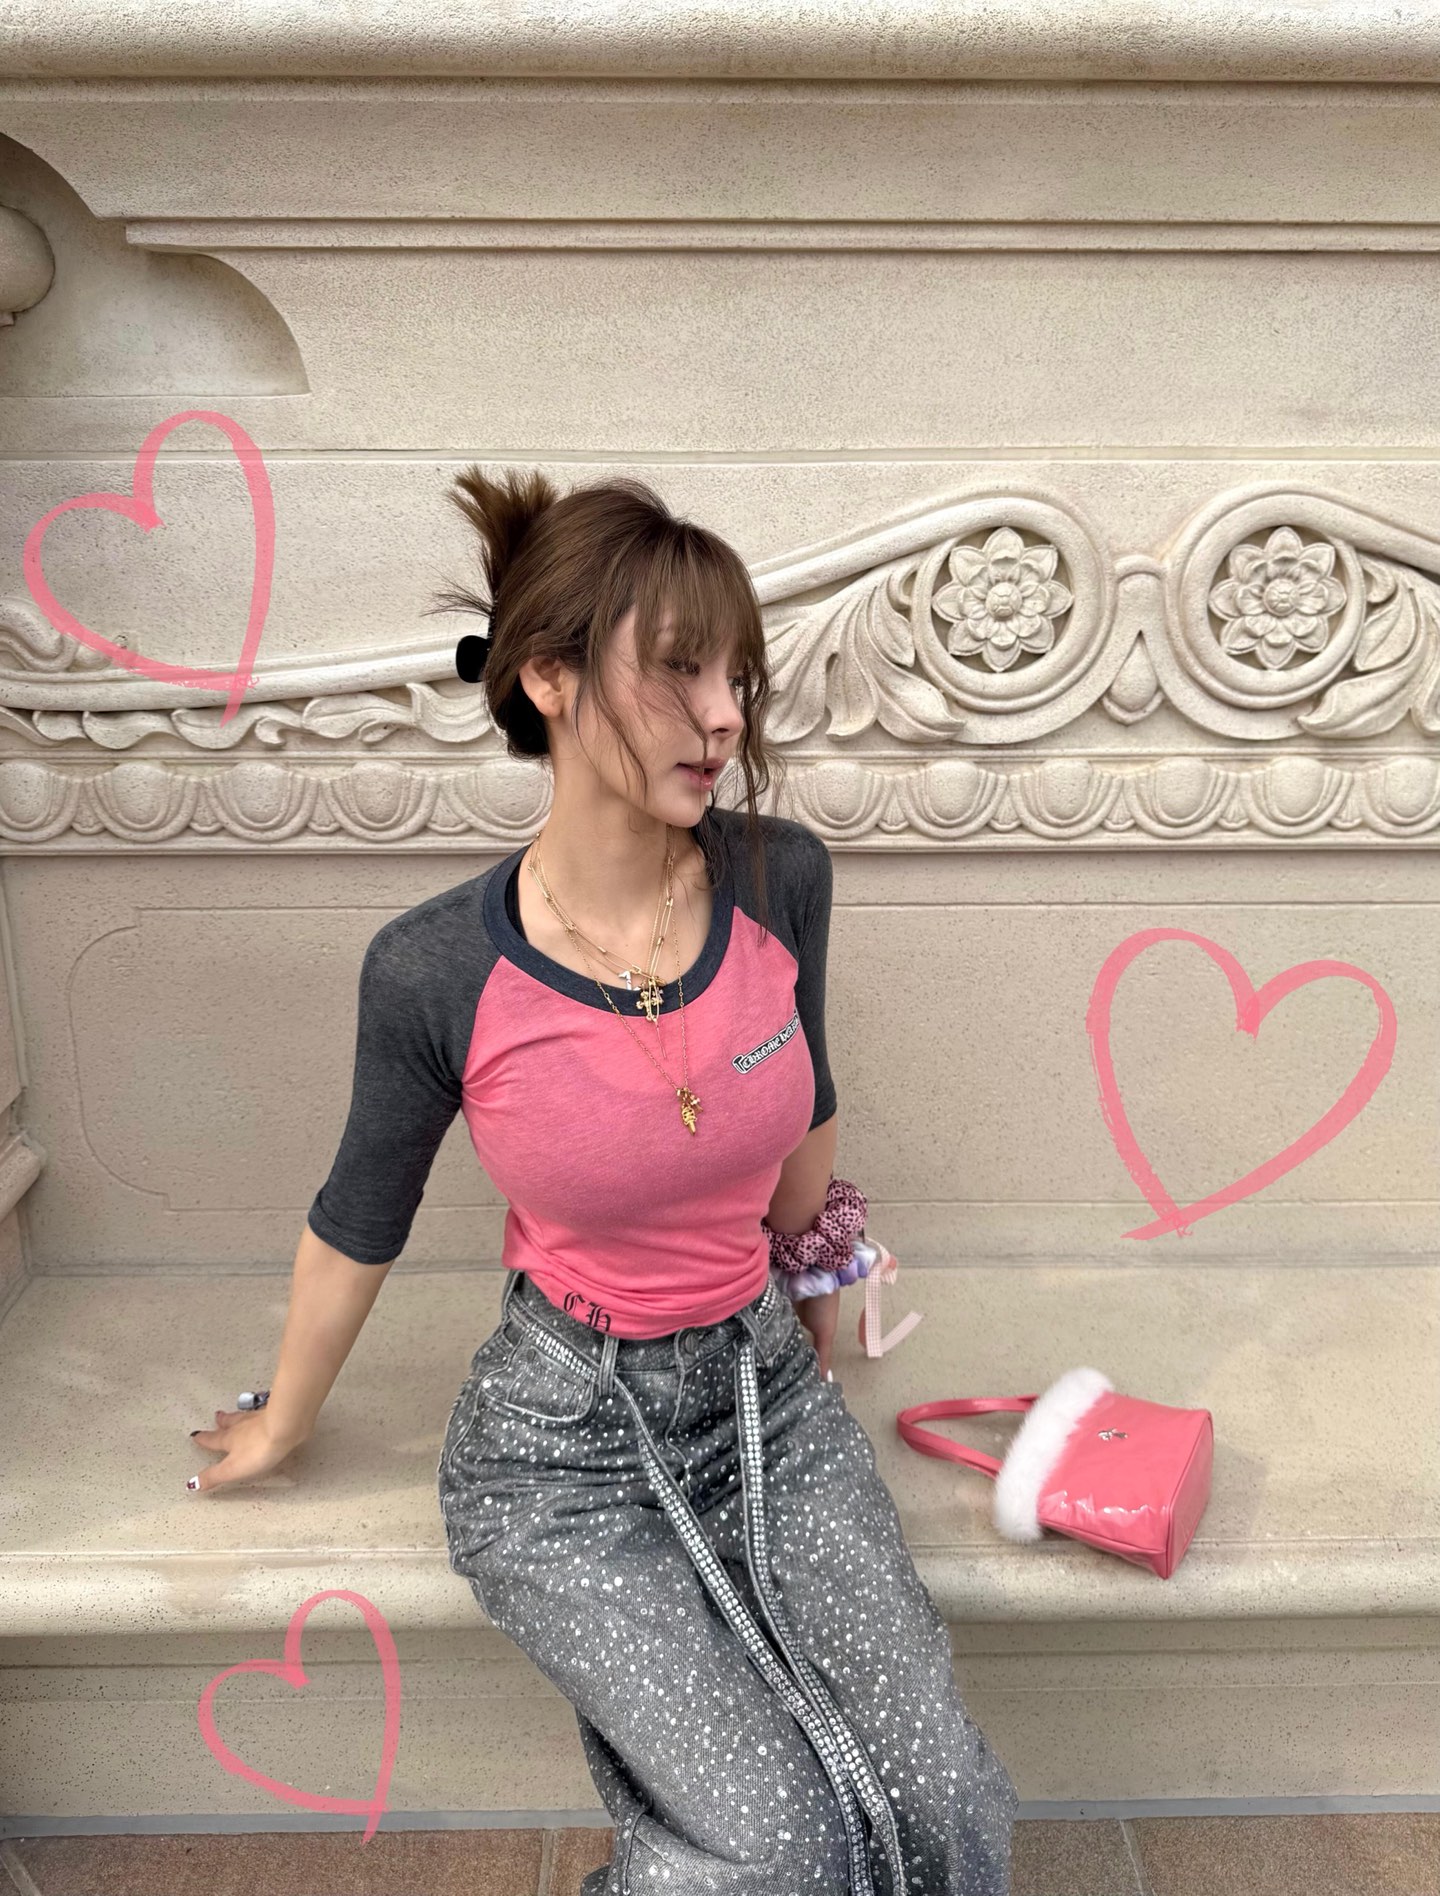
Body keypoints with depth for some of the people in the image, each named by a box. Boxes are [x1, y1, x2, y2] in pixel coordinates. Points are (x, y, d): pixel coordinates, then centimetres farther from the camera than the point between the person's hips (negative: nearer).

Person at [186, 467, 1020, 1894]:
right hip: (560, 1445, -3)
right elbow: (358, 1227, -1)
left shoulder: (780, 881, -11)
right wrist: (282, 1425, 14)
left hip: (764, 1391, 4)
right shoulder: (434, 972, -19)